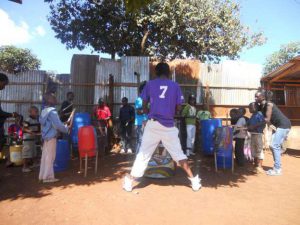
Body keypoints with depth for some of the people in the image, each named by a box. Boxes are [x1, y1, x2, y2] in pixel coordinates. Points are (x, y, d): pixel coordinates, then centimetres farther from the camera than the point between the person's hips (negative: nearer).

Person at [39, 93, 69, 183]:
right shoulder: (52, 111, -16)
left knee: (45, 156, 14)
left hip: (45, 136, 8)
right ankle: (48, 177, 6)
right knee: (50, 157, -1)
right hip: (51, 137, -8)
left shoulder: (44, 111, 9)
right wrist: (66, 128, -5)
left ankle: (42, 175, 22)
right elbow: (58, 125, -22)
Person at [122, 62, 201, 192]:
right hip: (169, 126, 1)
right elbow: (178, 108, 4)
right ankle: (194, 180, 17)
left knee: (144, 153, 5)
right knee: (179, 153, 12)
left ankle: (129, 181, 8)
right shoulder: (175, 86, 6)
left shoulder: (150, 84, 4)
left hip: (153, 124, -1)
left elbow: (144, 106, 4)